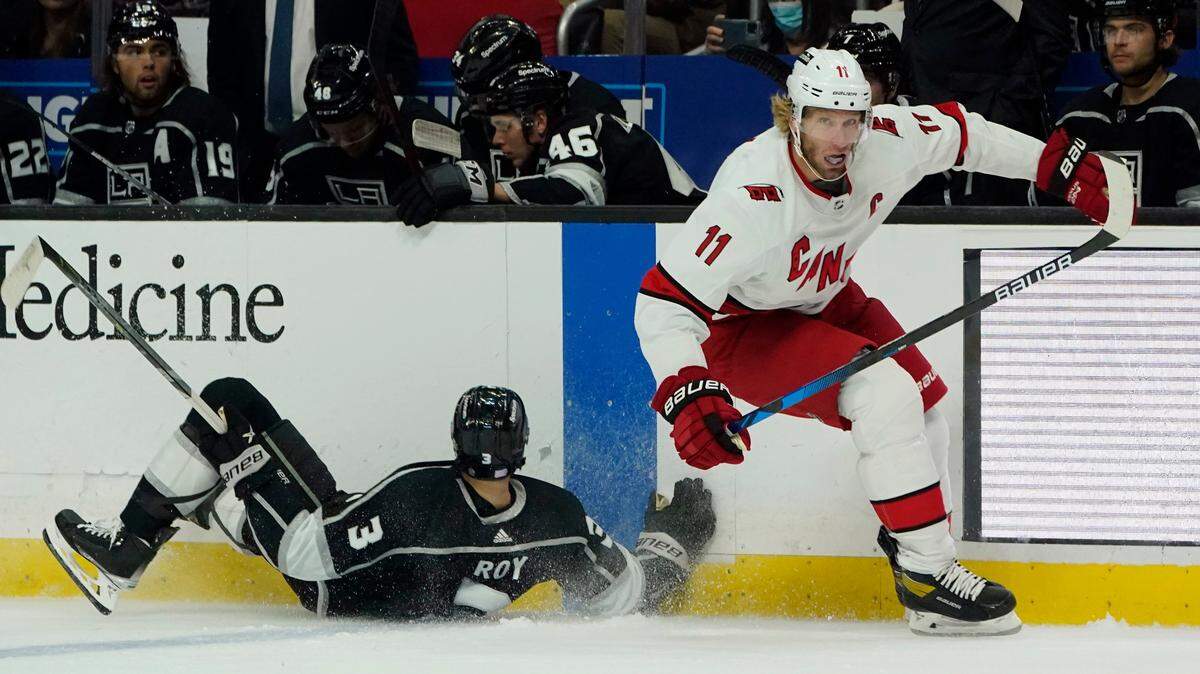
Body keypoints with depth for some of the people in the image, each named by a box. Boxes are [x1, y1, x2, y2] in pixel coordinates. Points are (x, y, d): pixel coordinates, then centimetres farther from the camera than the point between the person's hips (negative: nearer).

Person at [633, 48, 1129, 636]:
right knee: (883, 393, -24)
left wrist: (1056, 164, 4)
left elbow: (958, 133, 3)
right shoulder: (753, 191, -38)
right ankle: (927, 580, -18)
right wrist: (686, 395, -50)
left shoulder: (885, 141, -20)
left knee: (924, 405, 3)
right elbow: (663, 301, -38)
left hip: (821, 301, 8)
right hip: (739, 328, -8)